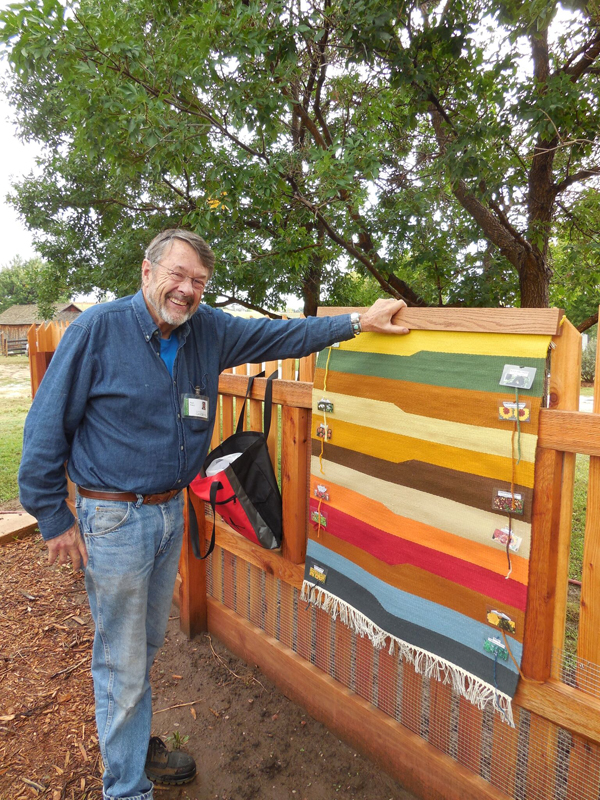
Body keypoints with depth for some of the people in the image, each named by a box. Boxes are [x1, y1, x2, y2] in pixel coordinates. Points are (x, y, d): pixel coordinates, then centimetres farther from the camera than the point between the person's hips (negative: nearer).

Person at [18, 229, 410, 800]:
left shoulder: (209, 331, 1)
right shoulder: (97, 329, -14)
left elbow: (280, 335, 6)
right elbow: (47, 426, -10)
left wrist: (356, 322, 2)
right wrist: (54, 517, -9)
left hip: (170, 511, 6)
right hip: (113, 518, -5)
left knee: (146, 645, 23)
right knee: (122, 661, 8)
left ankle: (135, 746, 47)